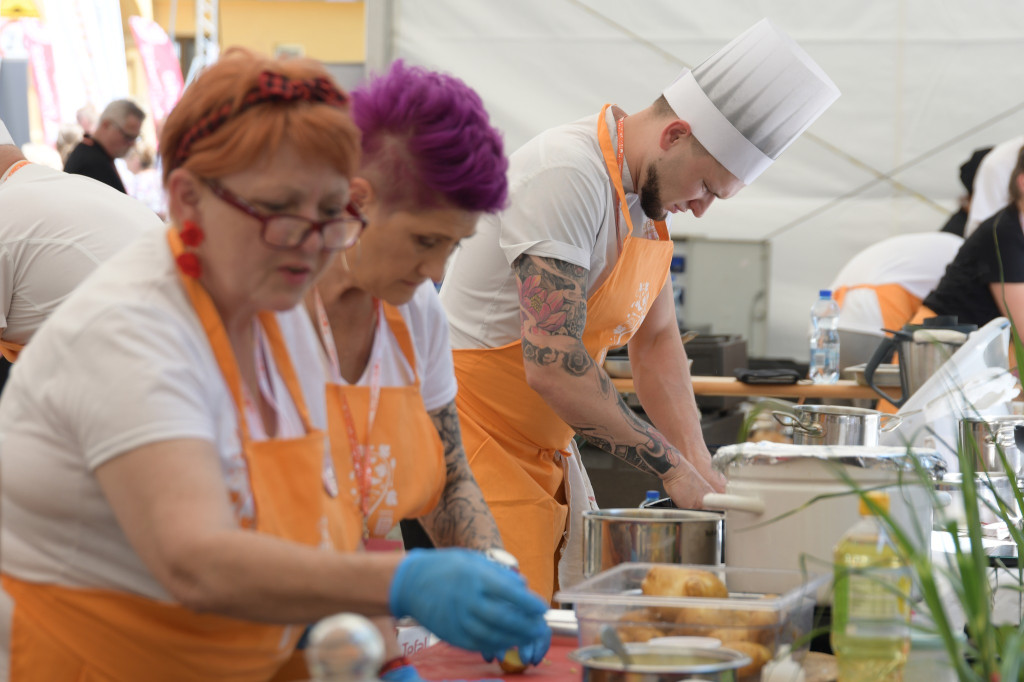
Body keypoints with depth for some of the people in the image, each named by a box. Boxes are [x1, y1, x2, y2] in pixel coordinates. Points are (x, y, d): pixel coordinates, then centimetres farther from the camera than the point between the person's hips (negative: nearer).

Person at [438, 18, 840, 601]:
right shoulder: (570, 175, -21)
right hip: (477, 438, -9)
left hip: (547, 453, 9)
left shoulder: (649, 200, 8)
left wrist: (699, 462, 3)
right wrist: (672, 466, -19)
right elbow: (554, 366, -26)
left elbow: (657, 339, 17)